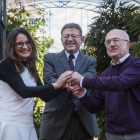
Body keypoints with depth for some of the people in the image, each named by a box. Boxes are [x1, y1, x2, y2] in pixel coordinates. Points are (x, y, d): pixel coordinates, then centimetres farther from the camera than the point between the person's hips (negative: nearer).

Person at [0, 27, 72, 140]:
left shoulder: (31, 69, 12)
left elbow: (45, 96, 9)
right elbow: (23, 91, -18)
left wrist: (62, 86, -8)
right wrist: (55, 85, -20)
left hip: (28, 125, 6)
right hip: (9, 124, -6)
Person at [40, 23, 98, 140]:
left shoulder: (90, 61, 9)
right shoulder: (50, 58, 6)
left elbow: (90, 78, -12)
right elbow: (48, 80, -11)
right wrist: (65, 84, -34)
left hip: (84, 121, 2)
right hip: (56, 120, -1)